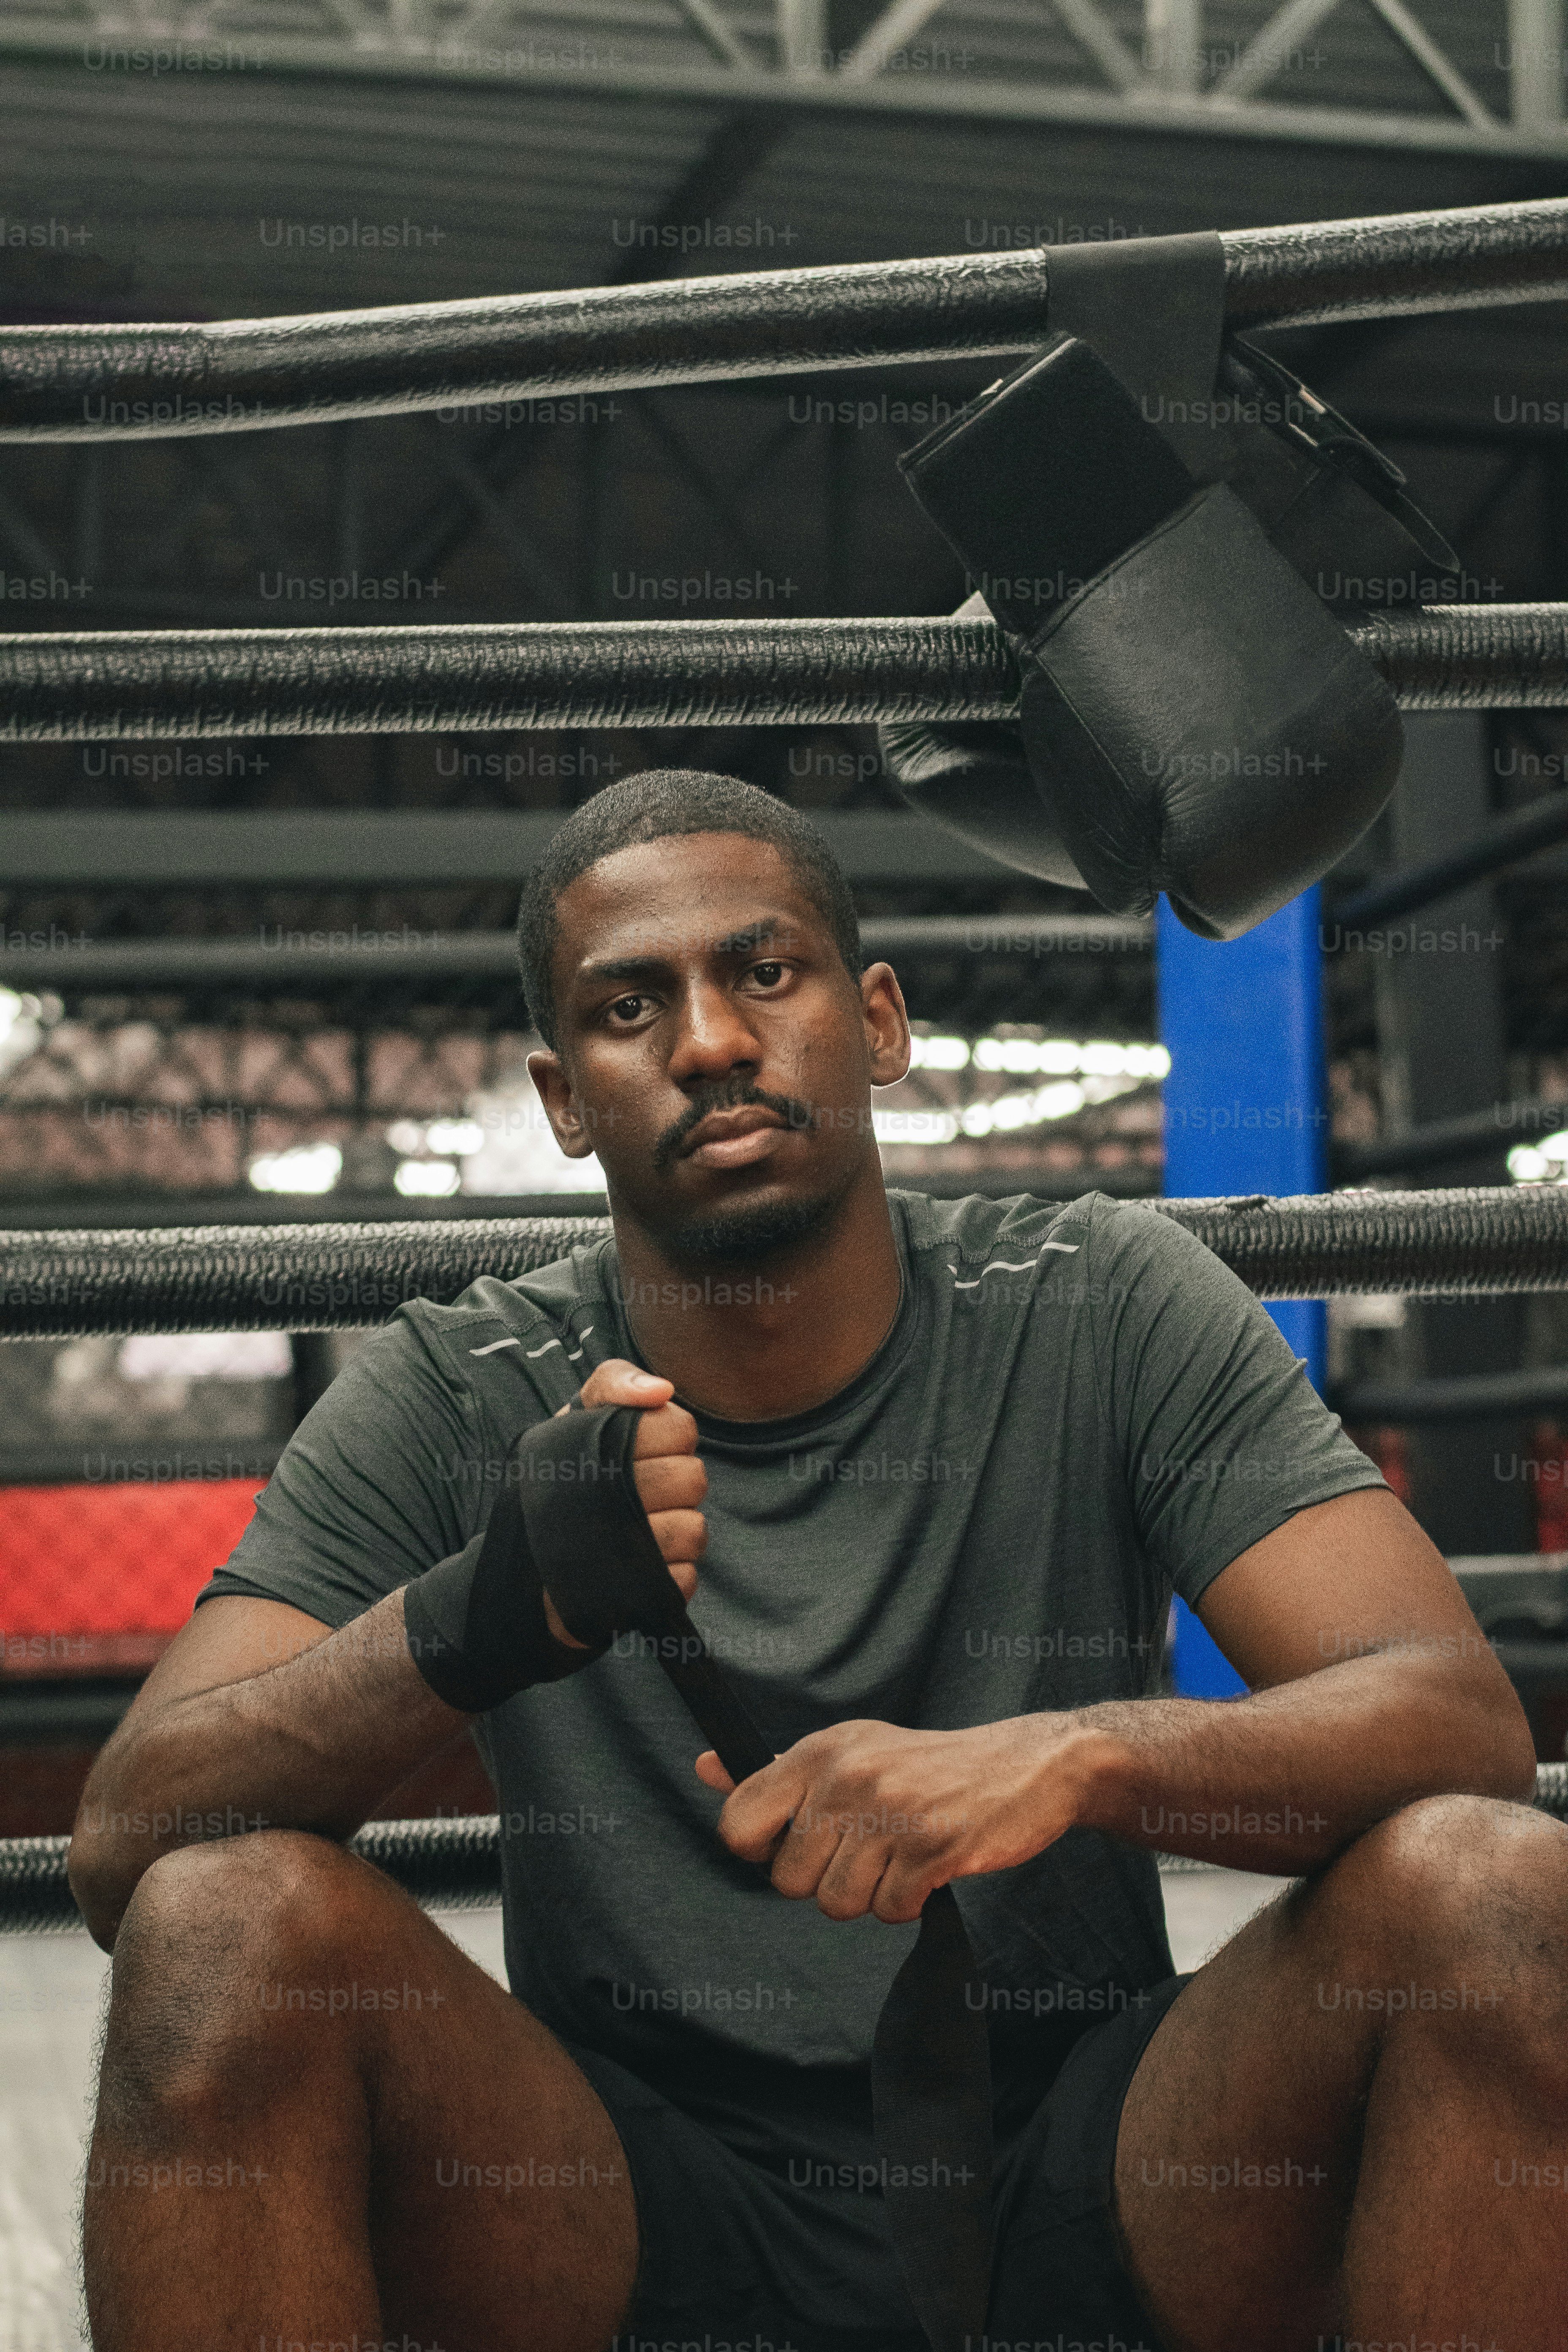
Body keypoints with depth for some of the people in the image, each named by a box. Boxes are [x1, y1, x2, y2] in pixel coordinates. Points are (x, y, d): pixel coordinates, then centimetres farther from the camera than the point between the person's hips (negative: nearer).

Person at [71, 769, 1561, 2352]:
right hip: (635, 2218, 0)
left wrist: (1078, 1757, -32)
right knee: (222, 1923, -25)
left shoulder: (1104, 1312, -4)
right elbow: (125, 1845, -13)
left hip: (1079, 2203, 1)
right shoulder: (455, 1402, -4)